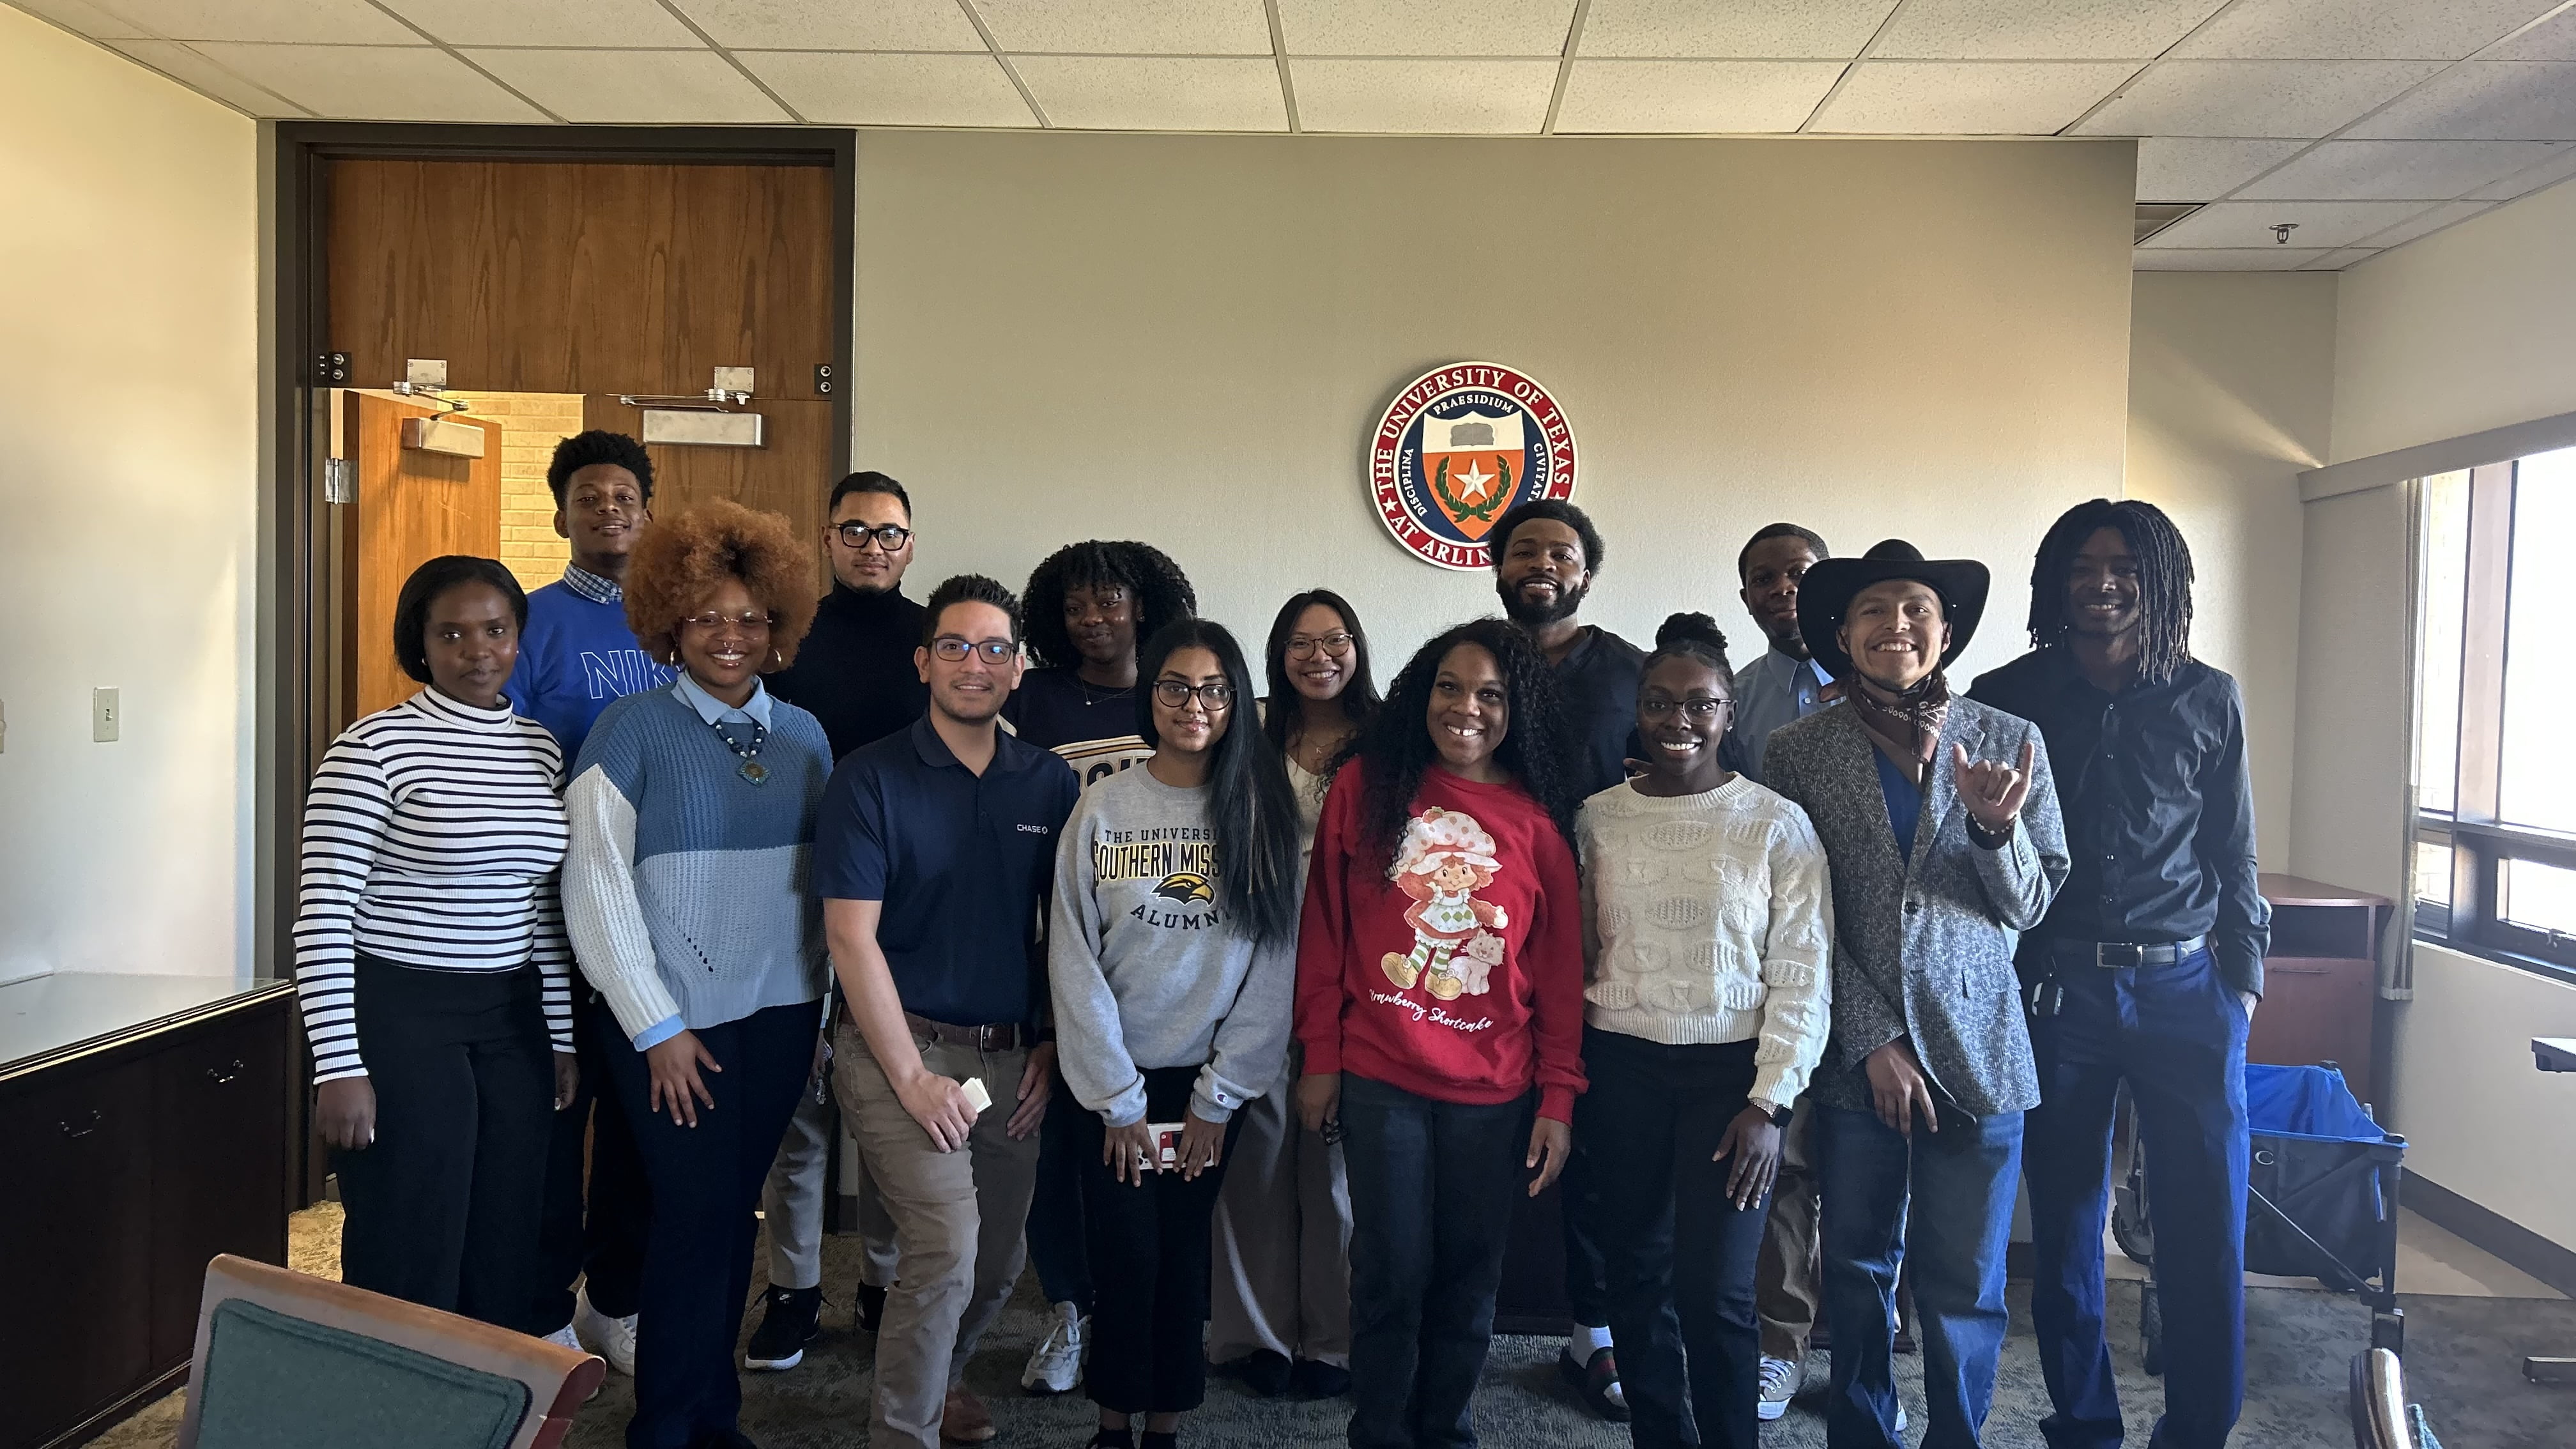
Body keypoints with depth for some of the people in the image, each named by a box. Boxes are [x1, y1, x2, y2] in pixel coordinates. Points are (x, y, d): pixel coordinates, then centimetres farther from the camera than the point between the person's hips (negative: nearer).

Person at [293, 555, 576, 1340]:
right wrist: (339, 1067, -15)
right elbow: (322, 915, -12)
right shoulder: (373, 747, -10)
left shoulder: (541, 748, 8)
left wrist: (563, 1034, 13)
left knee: (508, 1245, 12)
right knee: (410, 1251, 3)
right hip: (398, 1014, -5)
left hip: (514, 1016, 6)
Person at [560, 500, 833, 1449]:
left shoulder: (802, 736, 8)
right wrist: (657, 1026, -9)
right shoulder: (633, 730, -6)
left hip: (781, 1014, 4)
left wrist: (826, 1001, 8)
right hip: (676, 1019, -4)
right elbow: (596, 886, -8)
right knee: (695, 1212, -2)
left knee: (735, 1213, 12)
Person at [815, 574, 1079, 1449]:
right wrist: (911, 1075, -13)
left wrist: (1051, 1049, 4)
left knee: (998, 1261, 13)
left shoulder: (1051, 784, 5)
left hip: (1013, 1058, 5)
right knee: (948, 1247, -17)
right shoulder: (871, 778, -7)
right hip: (901, 1048, -4)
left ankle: (939, 1374, 42)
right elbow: (851, 936, -10)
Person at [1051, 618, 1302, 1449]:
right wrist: (1117, 1098, -7)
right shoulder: (1104, 807, -4)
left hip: (1213, 1084, 1)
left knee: (1182, 1257, 7)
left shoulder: (1265, 810, -2)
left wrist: (1217, 1098, -5)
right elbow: (1074, 959, -5)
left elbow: (1275, 963, -4)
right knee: (1125, 1257, 2)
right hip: (1115, 1082, -1)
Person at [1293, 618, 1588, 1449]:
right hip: (1379, 1078, -1)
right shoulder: (1366, 785, 0)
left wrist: (1558, 1100, 0)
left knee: (1468, 1280, 11)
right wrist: (1320, 1058, 1)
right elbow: (1324, 926, 3)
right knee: (1391, 1274, 5)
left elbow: (1560, 967, 3)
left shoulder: (1539, 820, 1)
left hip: (1495, 1092, 1)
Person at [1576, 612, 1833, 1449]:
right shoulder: (1598, 819, 4)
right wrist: (1570, 1072, 6)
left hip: (1731, 1070, -2)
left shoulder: (1777, 825, -4)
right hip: (1621, 1068, 3)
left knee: (1714, 1292, -7)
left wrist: (1770, 1102, -10)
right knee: (1636, 1277, 9)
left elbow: (1803, 976, -4)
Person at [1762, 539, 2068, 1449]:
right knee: (1858, 1271, 13)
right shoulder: (1798, 752, -1)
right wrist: (1873, 1041, -9)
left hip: (1977, 1055, 0)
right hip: (1852, 1056, 0)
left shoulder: (2010, 742, 1)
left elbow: (2029, 906, 4)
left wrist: (1997, 827, -16)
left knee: (1965, 1288, 5)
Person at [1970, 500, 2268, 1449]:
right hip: (2053, 994, -1)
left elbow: (2234, 856, 11)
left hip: (2186, 990, 1)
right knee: (2066, 1229, 7)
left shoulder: (2208, 702, 6)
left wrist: (2244, 981, 9)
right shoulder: (2007, 699, 1)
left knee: (2208, 1233, 2)